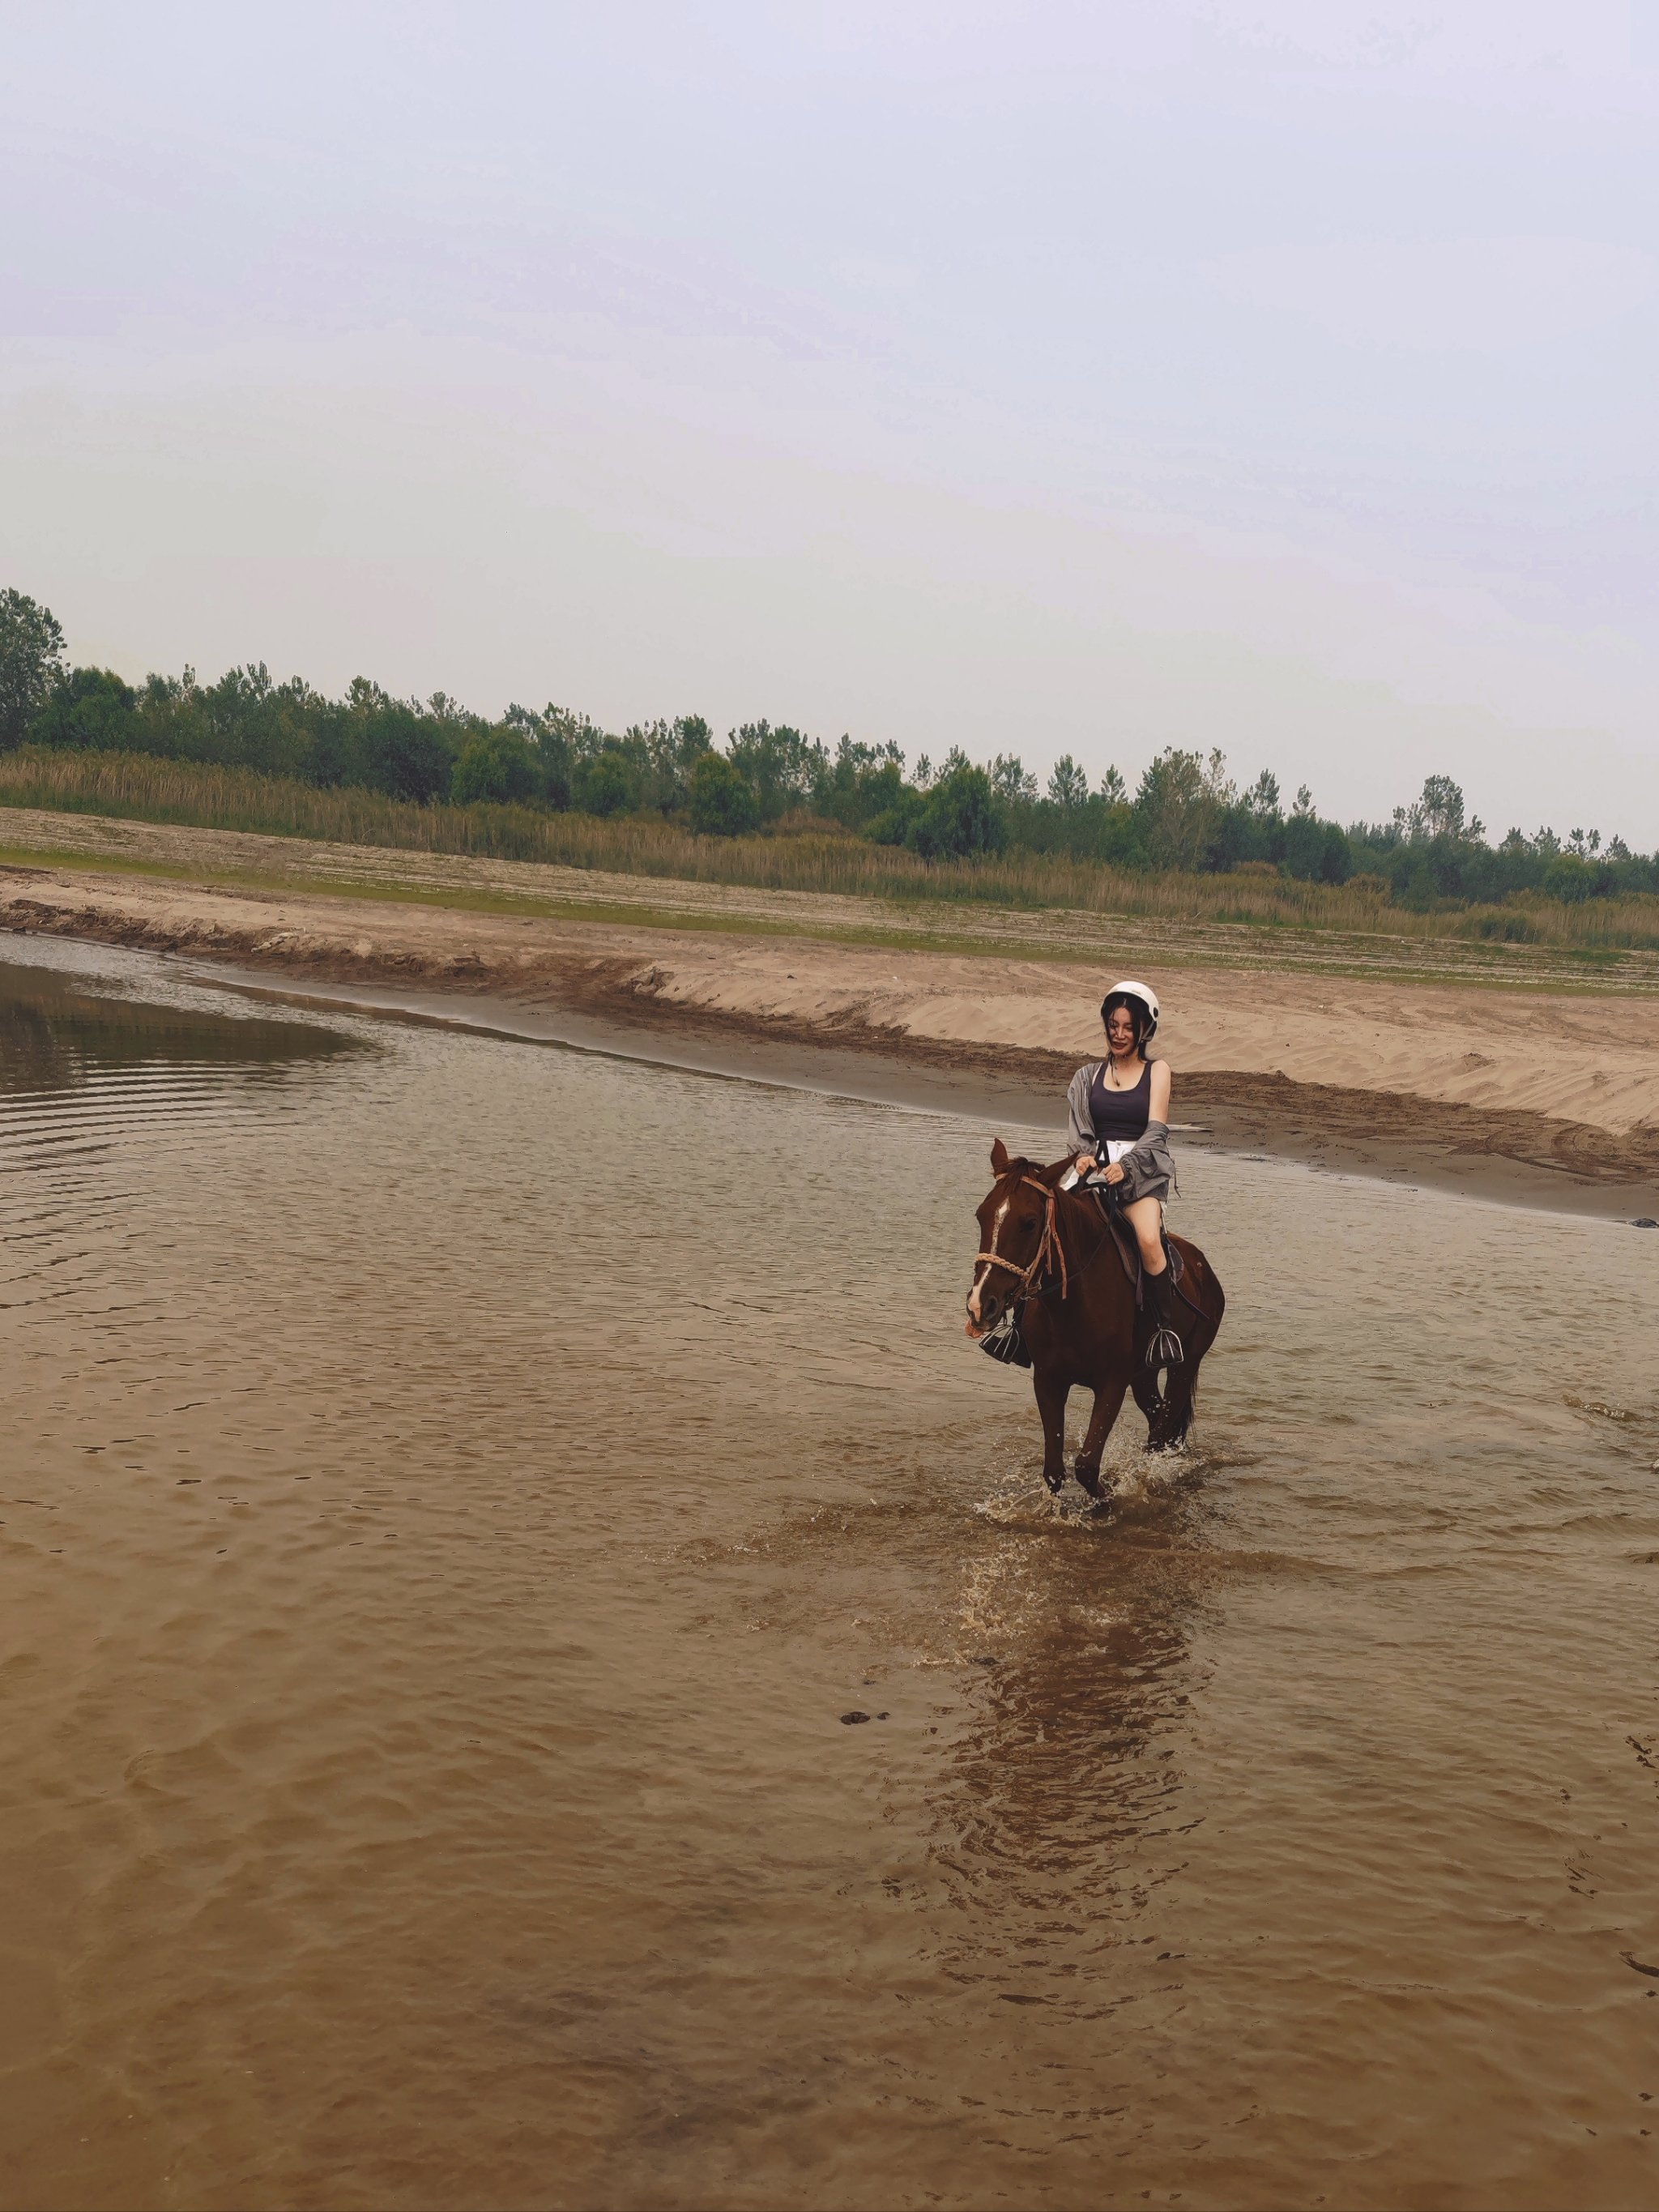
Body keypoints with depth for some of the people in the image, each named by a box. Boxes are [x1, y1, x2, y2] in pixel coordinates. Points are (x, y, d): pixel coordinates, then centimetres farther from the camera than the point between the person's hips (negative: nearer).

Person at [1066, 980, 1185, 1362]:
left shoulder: (1157, 1071, 9)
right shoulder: (1090, 1075, 16)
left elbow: (1156, 1129, -2)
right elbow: (1079, 1131, 11)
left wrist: (1125, 1165, -19)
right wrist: (1084, 1155, -12)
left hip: (1142, 1171, -3)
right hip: (1096, 1171, 3)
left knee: (1149, 1239, -32)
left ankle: (1170, 1326, -23)